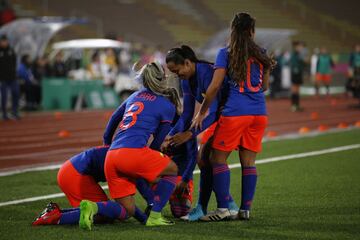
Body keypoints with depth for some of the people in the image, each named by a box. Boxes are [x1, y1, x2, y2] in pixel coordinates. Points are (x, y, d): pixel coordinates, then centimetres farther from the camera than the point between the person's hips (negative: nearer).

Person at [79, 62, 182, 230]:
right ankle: (154, 217, 7)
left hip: (111, 155, 6)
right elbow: (158, 141, 13)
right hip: (134, 151, -6)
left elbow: (114, 118, 35)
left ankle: (93, 207, -16)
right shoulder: (168, 106, 9)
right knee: (172, 170, 20)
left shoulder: (136, 96, 25)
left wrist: (106, 143, 50)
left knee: (127, 210, 12)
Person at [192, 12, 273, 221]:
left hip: (234, 113, -5)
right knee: (248, 162, 8)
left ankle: (223, 208, -6)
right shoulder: (261, 54, 10)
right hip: (259, 113, 5)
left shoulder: (226, 53, -2)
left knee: (218, 159, 2)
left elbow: (215, 86, -6)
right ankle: (246, 209, 8)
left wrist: (202, 112, 2)